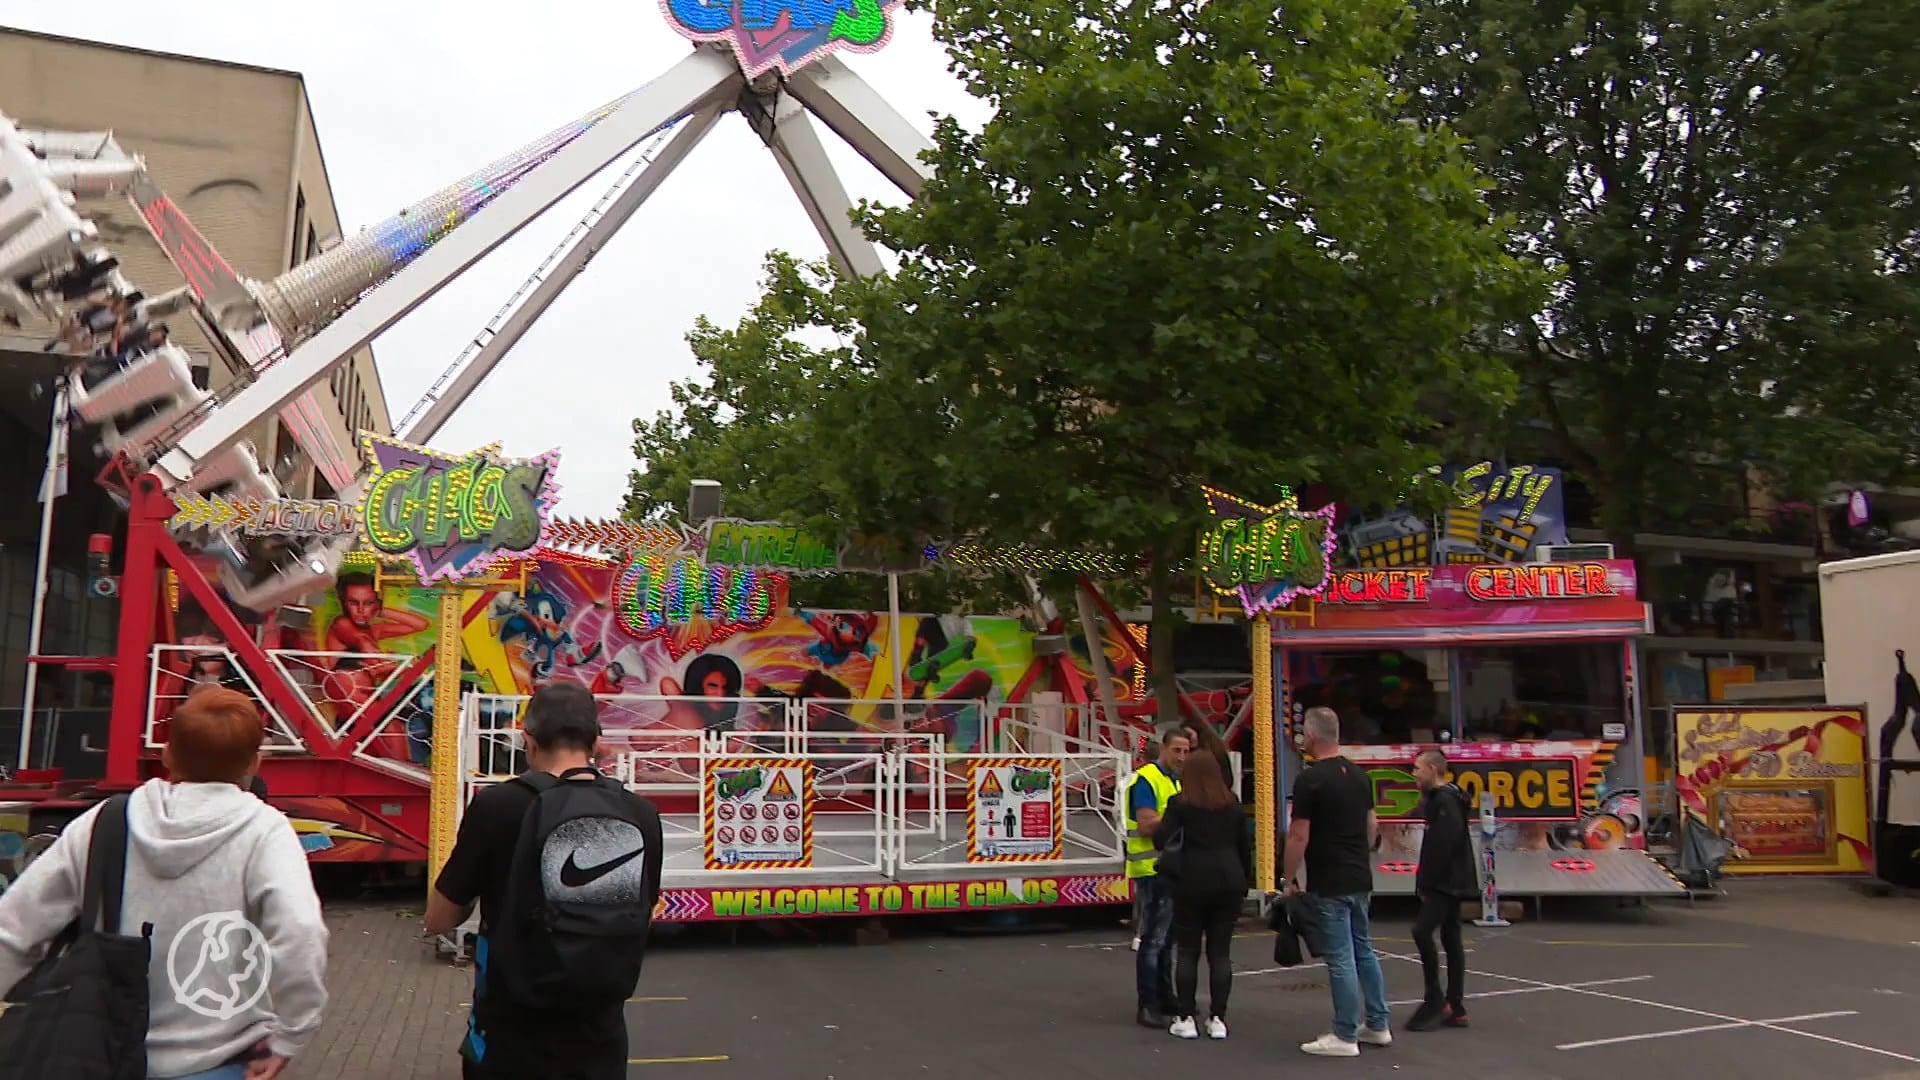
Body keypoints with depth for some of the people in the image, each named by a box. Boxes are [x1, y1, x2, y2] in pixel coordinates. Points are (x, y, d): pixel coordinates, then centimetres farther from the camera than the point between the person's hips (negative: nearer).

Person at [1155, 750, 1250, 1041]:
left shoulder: (1181, 803, -3)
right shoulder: (1233, 804, 10)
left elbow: (1160, 839, -12)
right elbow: (1245, 847, 12)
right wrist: (1245, 883, 20)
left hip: (1194, 881, -3)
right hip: (1229, 881, 3)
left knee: (1187, 951, 4)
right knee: (1220, 951, 6)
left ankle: (1185, 1019, 5)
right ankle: (1217, 1019, 6)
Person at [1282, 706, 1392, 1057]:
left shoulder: (1310, 779, -16)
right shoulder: (1359, 775, 8)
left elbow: (1299, 836, -17)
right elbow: (1372, 826, 15)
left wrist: (1289, 879, -7)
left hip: (1329, 885, -8)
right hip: (1360, 879, 8)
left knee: (1341, 958, -2)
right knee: (1364, 951, 18)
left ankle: (1345, 1036, 4)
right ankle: (1378, 1026, 24)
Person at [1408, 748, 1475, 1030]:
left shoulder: (1445, 801, -16)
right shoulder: (1439, 799, 16)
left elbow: (1443, 847, -22)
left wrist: (1427, 883, -17)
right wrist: (1426, 882, 12)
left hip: (1447, 883, -11)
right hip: (1448, 883, 11)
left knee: (1422, 930, -18)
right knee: (1451, 939, 11)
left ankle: (1434, 999, -11)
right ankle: (1455, 1008, 16)